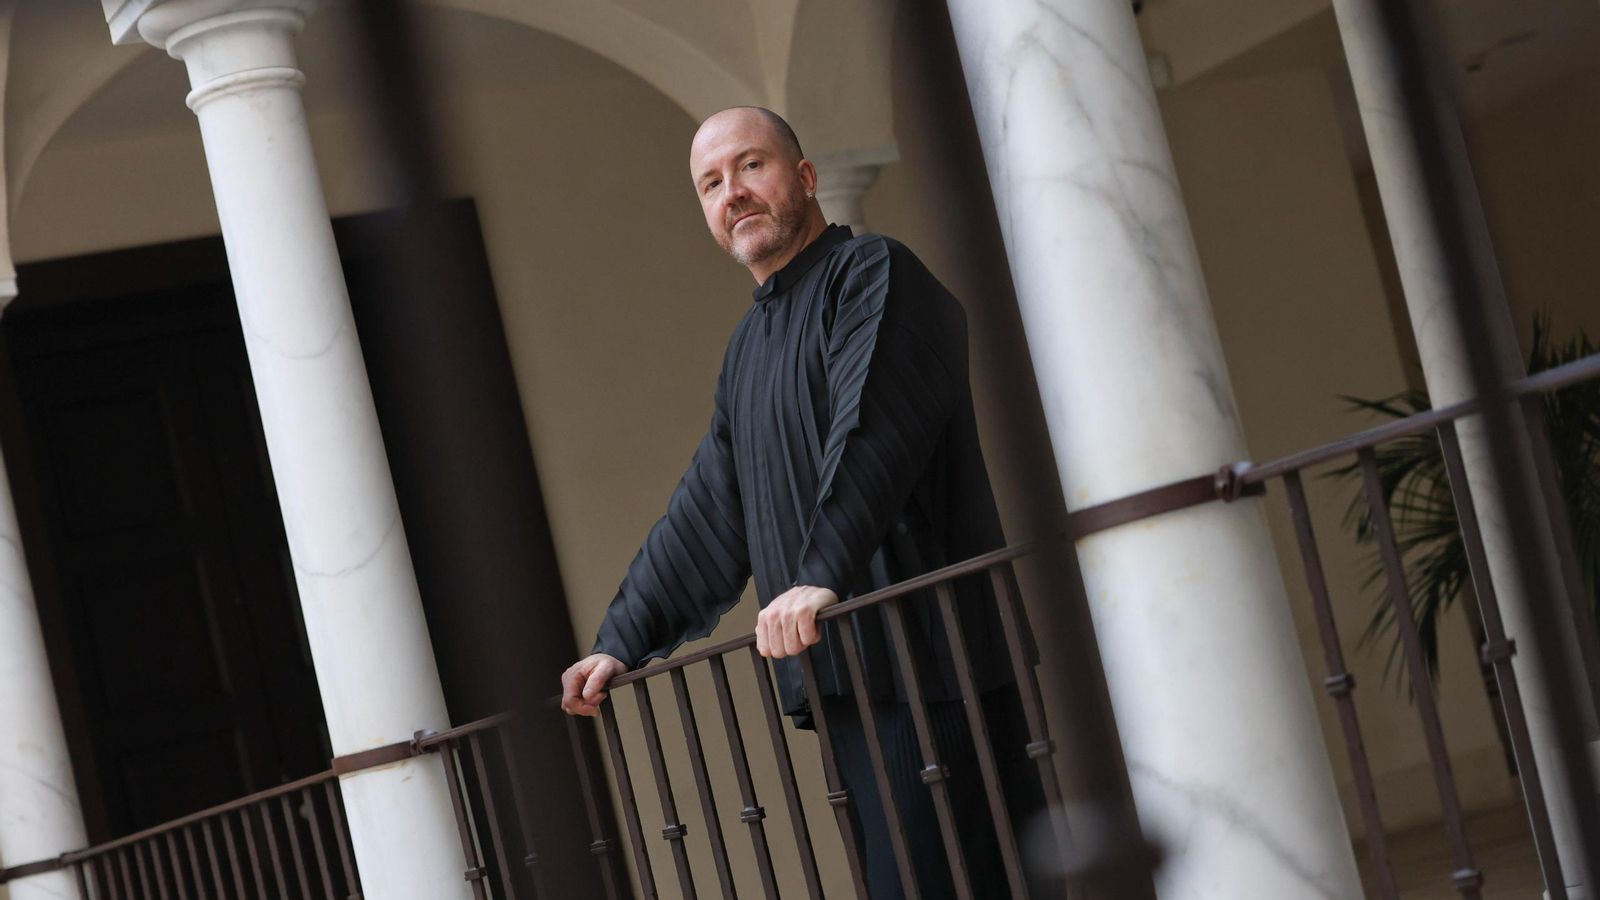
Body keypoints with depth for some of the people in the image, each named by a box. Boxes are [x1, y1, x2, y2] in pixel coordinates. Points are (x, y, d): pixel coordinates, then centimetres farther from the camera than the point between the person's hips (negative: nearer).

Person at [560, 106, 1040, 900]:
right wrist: (623, 642, 21)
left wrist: (822, 574, -34)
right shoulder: (750, 344, 24)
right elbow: (705, 515, 26)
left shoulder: (871, 273, -3)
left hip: (920, 661, -8)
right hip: (842, 684, 8)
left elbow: (871, 426, -21)